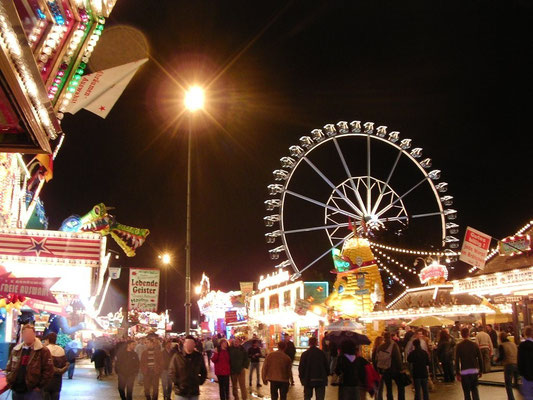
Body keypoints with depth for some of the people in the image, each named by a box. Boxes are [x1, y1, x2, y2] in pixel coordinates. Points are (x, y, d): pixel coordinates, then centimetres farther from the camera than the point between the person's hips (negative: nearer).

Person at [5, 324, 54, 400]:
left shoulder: (43, 351, -6)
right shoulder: (15, 350, 11)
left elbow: (48, 370, -9)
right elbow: (8, 367, 19)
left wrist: (39, 386, -11)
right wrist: (10, 382, 7)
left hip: (33, 391, -5)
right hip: (16, 391, 5)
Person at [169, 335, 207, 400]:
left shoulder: (199, 356, 1)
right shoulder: (177, 356, -7)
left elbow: (204, 372, 14)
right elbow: (172, 371, -1)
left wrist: (200, 382, 4)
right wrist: (177, 382, -5)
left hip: (194, 391, 2)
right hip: (181, 392, -2)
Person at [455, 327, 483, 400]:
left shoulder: (458, 346, -6)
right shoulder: (474, 345, 0)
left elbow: (457, 360, -7)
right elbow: (480, 358, 2)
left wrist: (457, 373, -1)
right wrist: (480, 371, 12)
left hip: (464, 371, -2)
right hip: (474, 370, 2)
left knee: (466, 391, 6)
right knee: (474, 389, 18)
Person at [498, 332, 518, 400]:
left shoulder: (502, 346, -7)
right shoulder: (513, 344, 11)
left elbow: (501, 357, -10)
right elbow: (518, 354, 14)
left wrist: (497, 360, 9)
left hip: (508, 365, -5)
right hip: (517, 364, 5)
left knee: (508, 384, 4)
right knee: (517, 383, 18)